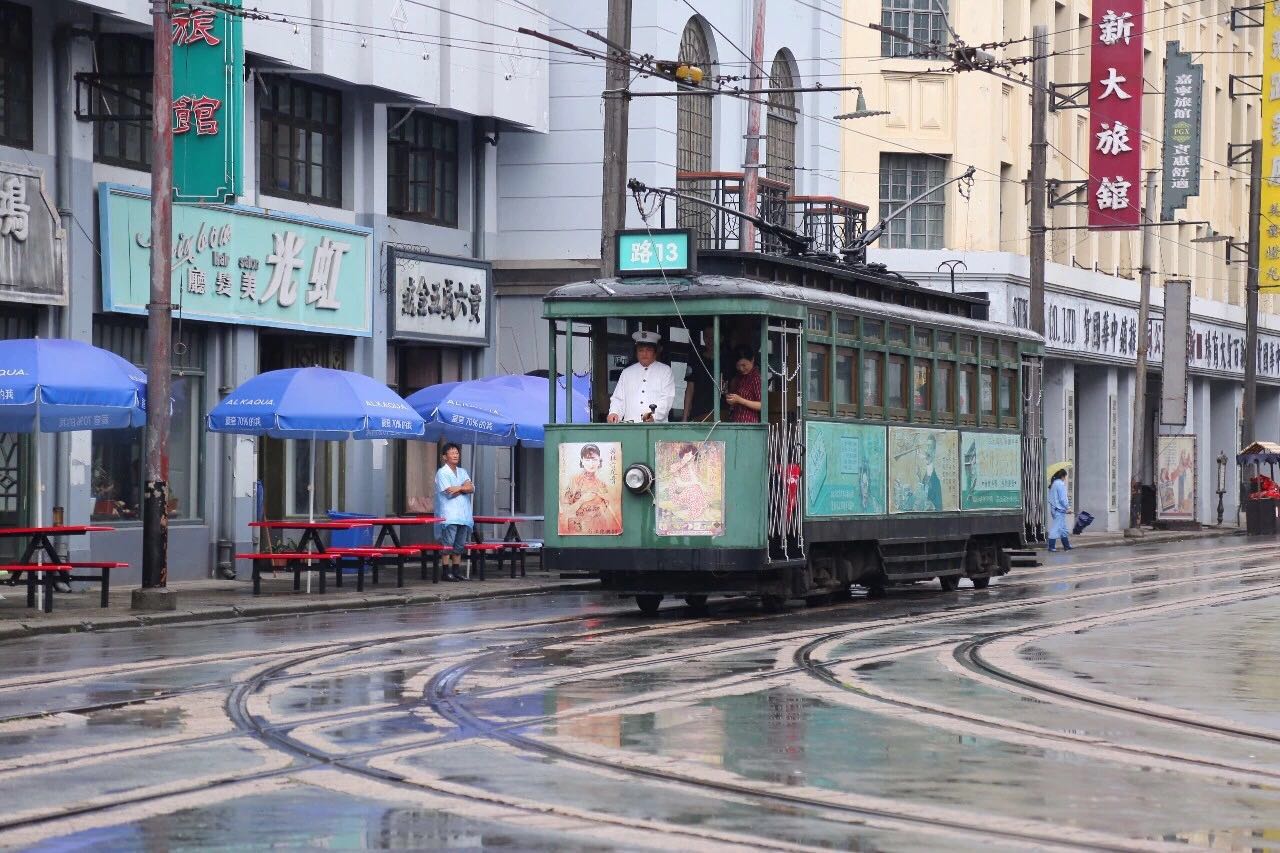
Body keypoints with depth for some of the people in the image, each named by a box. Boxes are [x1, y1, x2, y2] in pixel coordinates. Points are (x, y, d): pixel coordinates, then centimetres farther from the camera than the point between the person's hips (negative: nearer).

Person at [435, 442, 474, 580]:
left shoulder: (462, 472, 18)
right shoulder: (442, 473, -2)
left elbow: (472, 488, 4)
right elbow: (449, 492, -12)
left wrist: (459, 488, -13)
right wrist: (465, 487, -1)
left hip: (463, 515, 7)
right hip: (449, 515, -7)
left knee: (459, 546, 7)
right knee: (447, 545, -10)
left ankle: (456, 571, 11)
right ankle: (447, 572, -10)